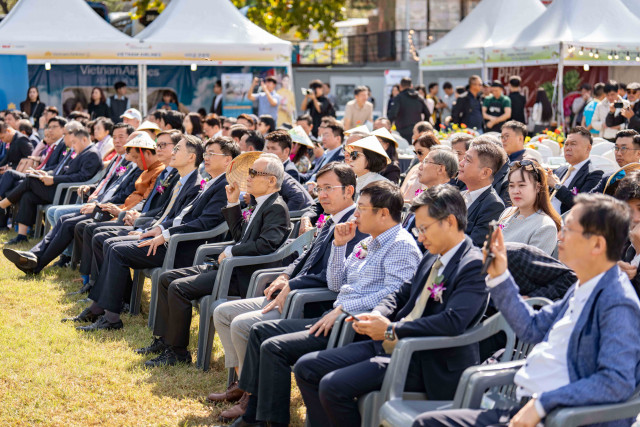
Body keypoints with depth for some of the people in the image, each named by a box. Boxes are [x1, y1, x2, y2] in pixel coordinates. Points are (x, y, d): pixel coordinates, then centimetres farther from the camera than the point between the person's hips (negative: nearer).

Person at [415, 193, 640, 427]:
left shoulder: (618, 304, -15)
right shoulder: (581, 289, 14)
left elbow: (617, 382, -24)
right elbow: (532, 327, 26)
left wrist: (542, 403, -26)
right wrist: (499, 276, 18)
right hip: (523, 408, 10)